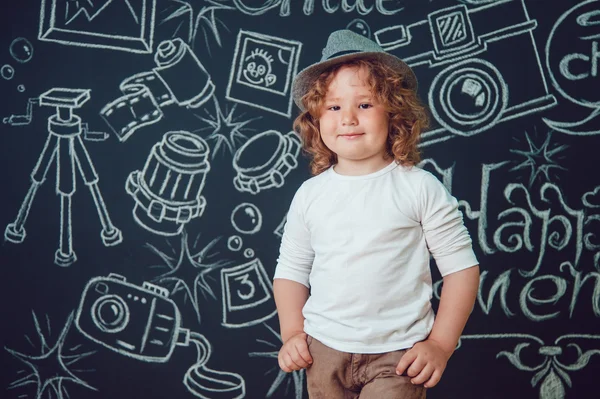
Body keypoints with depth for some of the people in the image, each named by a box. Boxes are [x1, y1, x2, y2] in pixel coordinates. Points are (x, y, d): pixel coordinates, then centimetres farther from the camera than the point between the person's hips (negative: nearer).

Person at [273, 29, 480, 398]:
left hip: (398, 354, -3)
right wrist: (292, 333, -1)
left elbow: (461, 266, -6)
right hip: (324, 350, 3)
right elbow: (291, 269, 10)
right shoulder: (310, 194, 2)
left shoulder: (421, 188, -8)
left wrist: (441, 344, -10)